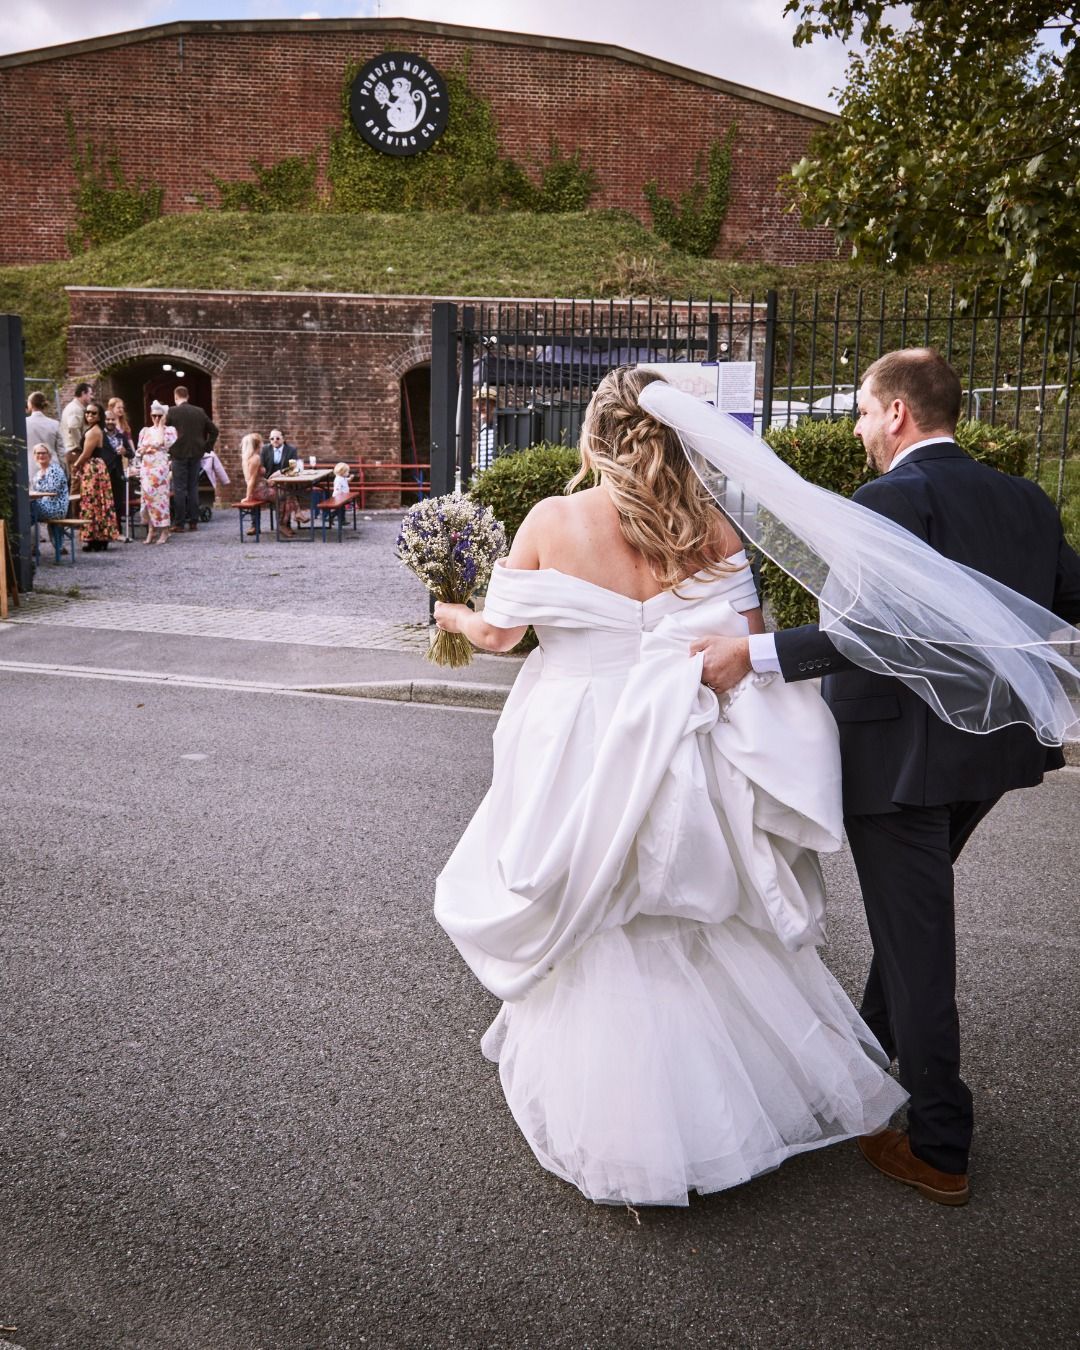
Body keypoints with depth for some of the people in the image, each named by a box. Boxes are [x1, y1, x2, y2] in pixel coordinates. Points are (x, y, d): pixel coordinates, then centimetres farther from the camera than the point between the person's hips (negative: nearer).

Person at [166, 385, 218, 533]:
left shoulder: (172, 412, -6)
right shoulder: (199, 412, 6)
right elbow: (214, 431, 8)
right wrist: (207, 447, 13)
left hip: (179, 454, -4)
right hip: (196, 454, 4)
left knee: (179, 489, -1)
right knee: (193, 488, 9)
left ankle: (179, 523, -1)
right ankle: (193, 522, 9)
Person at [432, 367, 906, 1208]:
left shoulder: (553, 520, -10)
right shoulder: (708, 525, -5)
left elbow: (501, 632, -4)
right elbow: (747, 640, -6)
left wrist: (453, 617, 17)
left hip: (579, 750, -2)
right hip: (676, 753, 2)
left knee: (590, 930, 13)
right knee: (700, 918, 21)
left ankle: (617, 1131, 25)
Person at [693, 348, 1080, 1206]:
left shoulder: (892, 499, -17)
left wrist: (754, 653, -30)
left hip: (900, 752, -8)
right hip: (989, 749, 8)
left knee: (916, 938, 3)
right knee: (913, 913, 25)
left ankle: (939, 1149, 16)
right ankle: (873, 1052, 45)